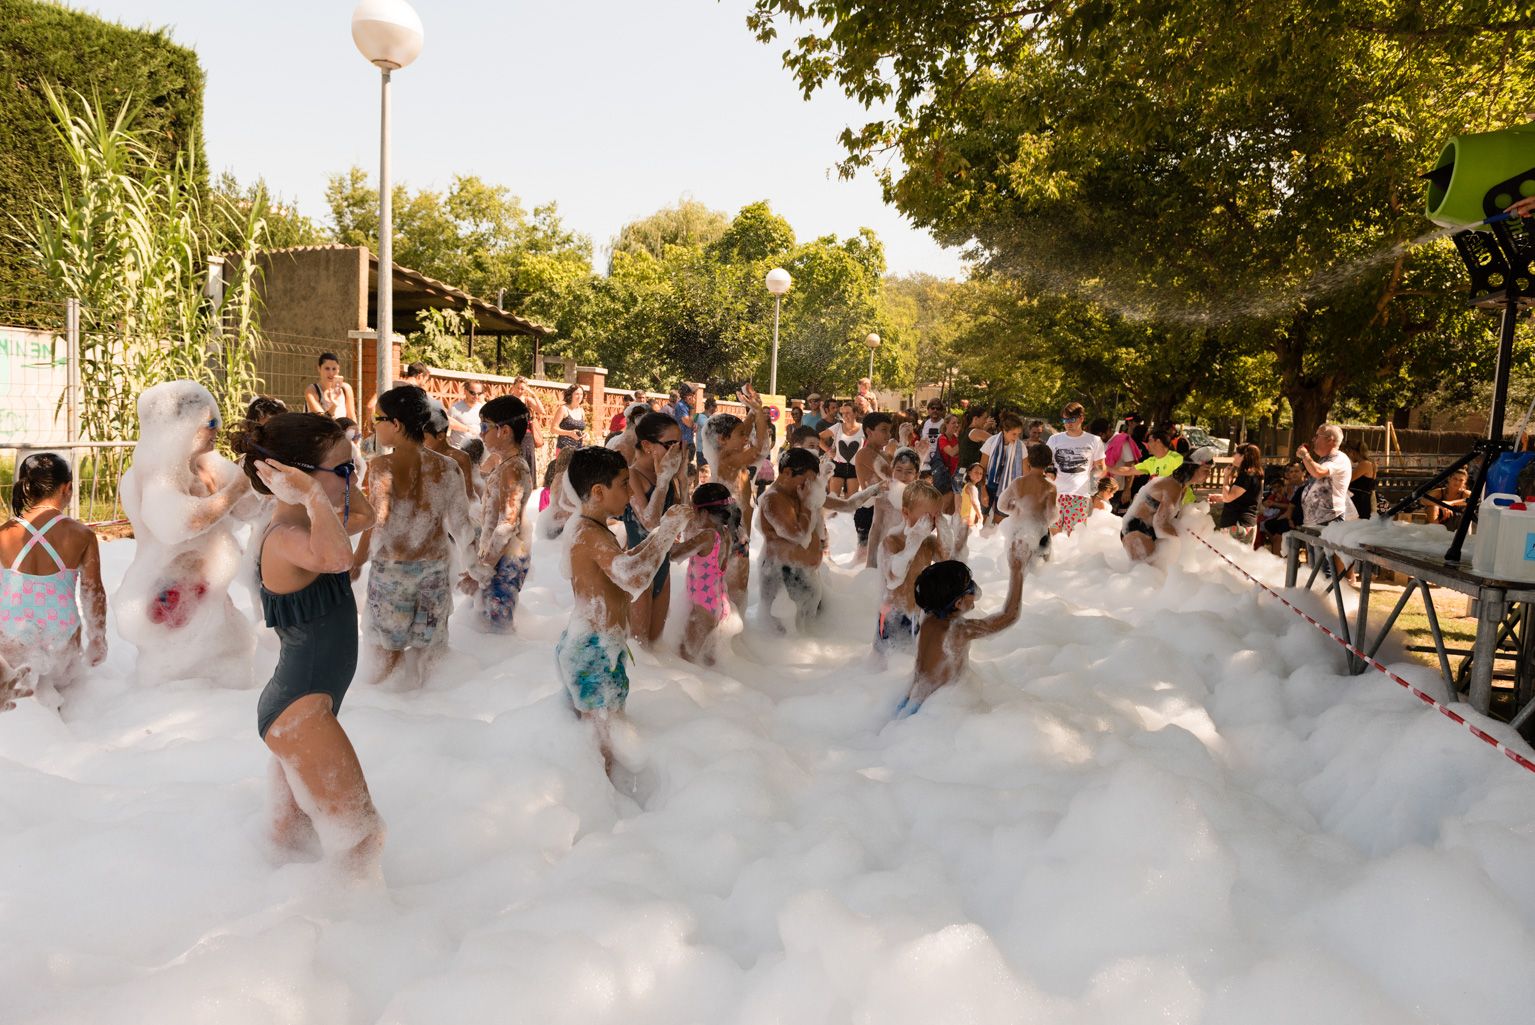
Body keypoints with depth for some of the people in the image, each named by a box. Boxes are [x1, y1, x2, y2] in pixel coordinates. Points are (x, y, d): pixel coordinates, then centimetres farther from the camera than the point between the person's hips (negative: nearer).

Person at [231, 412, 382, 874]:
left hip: (297, 707, 10)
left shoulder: (301, 528, 5)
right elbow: (337, 558, -50)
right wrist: (314, 494, -36)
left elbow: (364, 516, 24)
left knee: (290, 837, 24)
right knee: (360, 839, -5)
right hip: (300, 709, -10)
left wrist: (335, 480, 8)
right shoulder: (285, 537, -25)